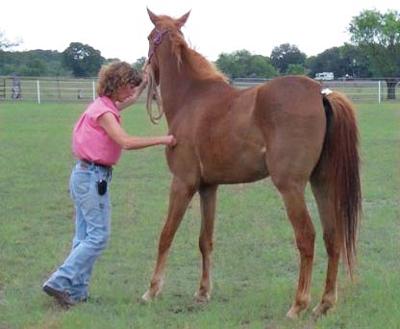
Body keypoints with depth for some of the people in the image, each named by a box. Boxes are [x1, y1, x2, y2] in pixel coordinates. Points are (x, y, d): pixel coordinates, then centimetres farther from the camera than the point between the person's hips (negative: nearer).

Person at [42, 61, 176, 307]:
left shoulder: (107, 106, 14)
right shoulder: (104, 112, -16)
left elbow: (132, 99, 36)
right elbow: (127, 142, -28)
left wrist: (145, 81, 28)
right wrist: (162, 139, -25)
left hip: (85, 175, 10)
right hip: (93, 176, -10)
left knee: (86, 236, 10)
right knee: (98, 236, -8)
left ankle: (77, 291, 11)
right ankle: (60, 282, -11)